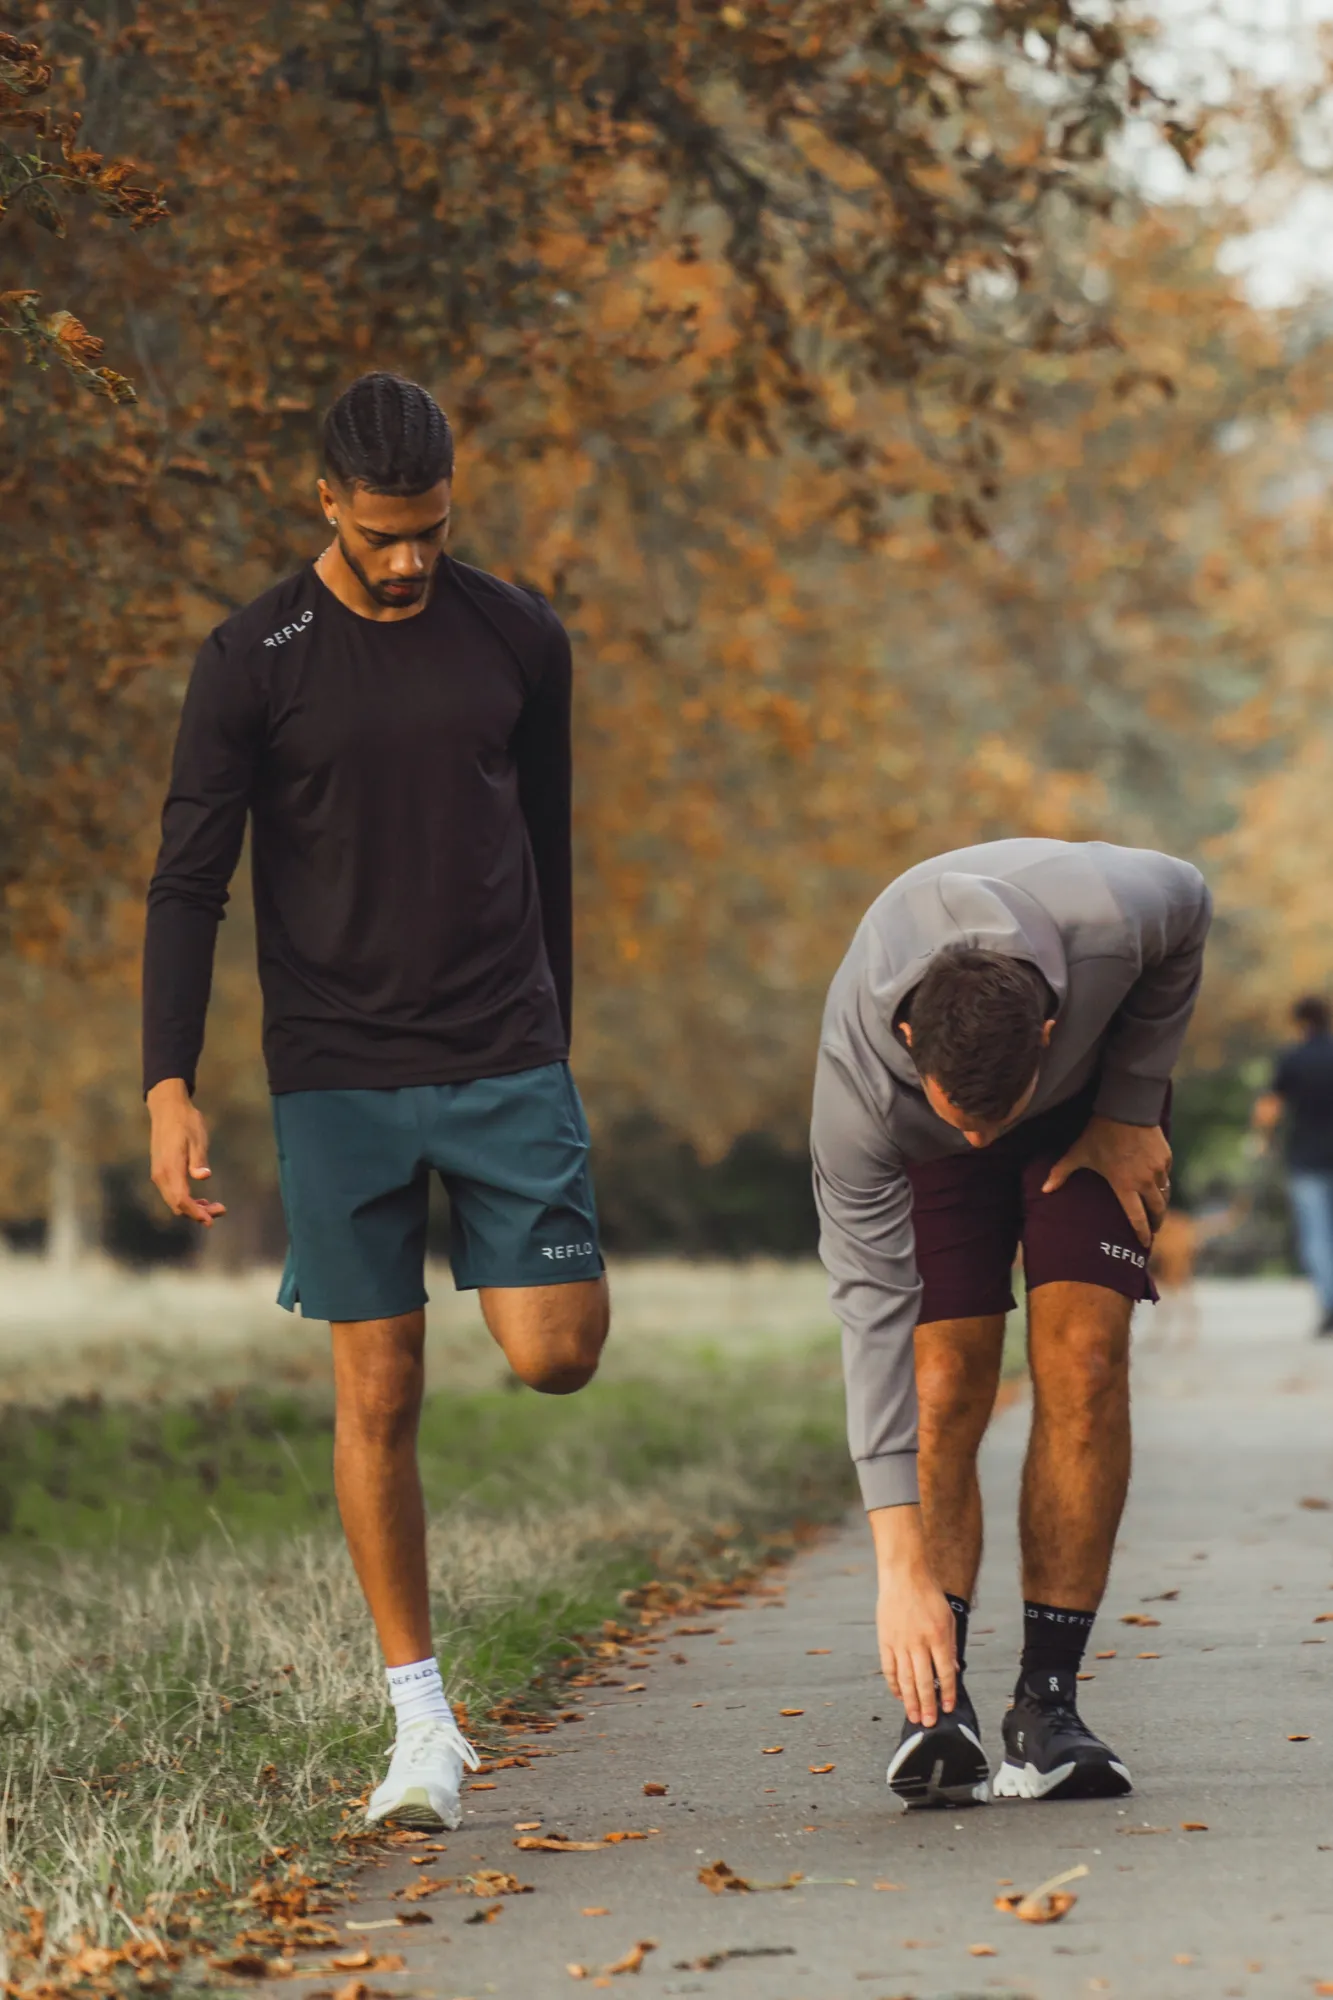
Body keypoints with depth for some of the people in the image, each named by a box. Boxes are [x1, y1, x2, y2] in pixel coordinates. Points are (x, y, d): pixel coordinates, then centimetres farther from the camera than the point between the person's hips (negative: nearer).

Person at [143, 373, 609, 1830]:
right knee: (376, 1395, -1)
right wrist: (169, 1086, -12)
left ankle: (483, 1259, 28)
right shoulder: (255, 661, -3)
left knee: (557, 1353, -9)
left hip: (505, 1064, 2)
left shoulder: (518, 640, 5)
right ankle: (422, 1723, 8)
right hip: (337, 1078, -2)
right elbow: (189, 880, -3)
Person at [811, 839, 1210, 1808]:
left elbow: (1188, 905, -15)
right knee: (946, 1390, -17)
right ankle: (941, 1711, -17)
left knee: (1084, 1359, -16)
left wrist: (1133, 1106, -12)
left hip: (1095, 1091, 1)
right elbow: (873, 1314, -36)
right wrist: (902, 1566, -39)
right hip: (921, 1146, -1)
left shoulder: (1105, 916, -42)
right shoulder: (859, 1079, -39)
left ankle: (1050, 1700, -13)